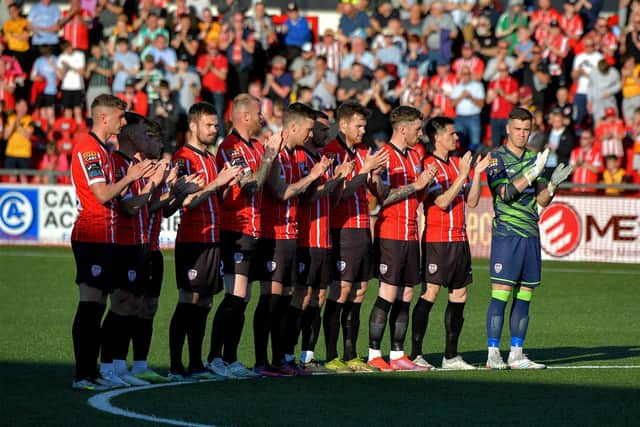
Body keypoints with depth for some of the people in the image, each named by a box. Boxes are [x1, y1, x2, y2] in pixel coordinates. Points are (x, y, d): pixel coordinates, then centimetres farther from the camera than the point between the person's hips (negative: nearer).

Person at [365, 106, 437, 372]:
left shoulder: (414, 155, 16)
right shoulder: (384, 155, -10)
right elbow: (382, 197, -17)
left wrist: (427, 182, 2)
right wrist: (415, 185, -16)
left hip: (410, 235, 8)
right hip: (390, 235, -8)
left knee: (405, 296, 7)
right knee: (388, 295, -9)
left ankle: (397, 355, 11)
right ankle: (374, 355, -5)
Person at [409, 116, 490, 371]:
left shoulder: (458, 163, 16)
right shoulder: (428, 165, -8)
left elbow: (472, 201, 14)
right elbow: (442, 201, -17)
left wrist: (477, 173, 3)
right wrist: (463, 175, -17)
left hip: (460, 239, 8)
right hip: (437, 240, -8)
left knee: (459, 295, 7)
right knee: (430, 293, -10)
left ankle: (451, 356, 12)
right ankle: (415, 354, -7)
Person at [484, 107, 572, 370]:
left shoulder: (534, 158, 14)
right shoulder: (496, 158, -3)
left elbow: (542, 200, 13)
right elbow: (506, 193, -16)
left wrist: (553, 182, -6)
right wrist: (532, 174, -24)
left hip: (531, 235, 6)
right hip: (506, 234, -6)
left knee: (524, 297, 6)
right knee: (500, 294, -9)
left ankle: (516, 354, 10)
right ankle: (493, 354, -7)